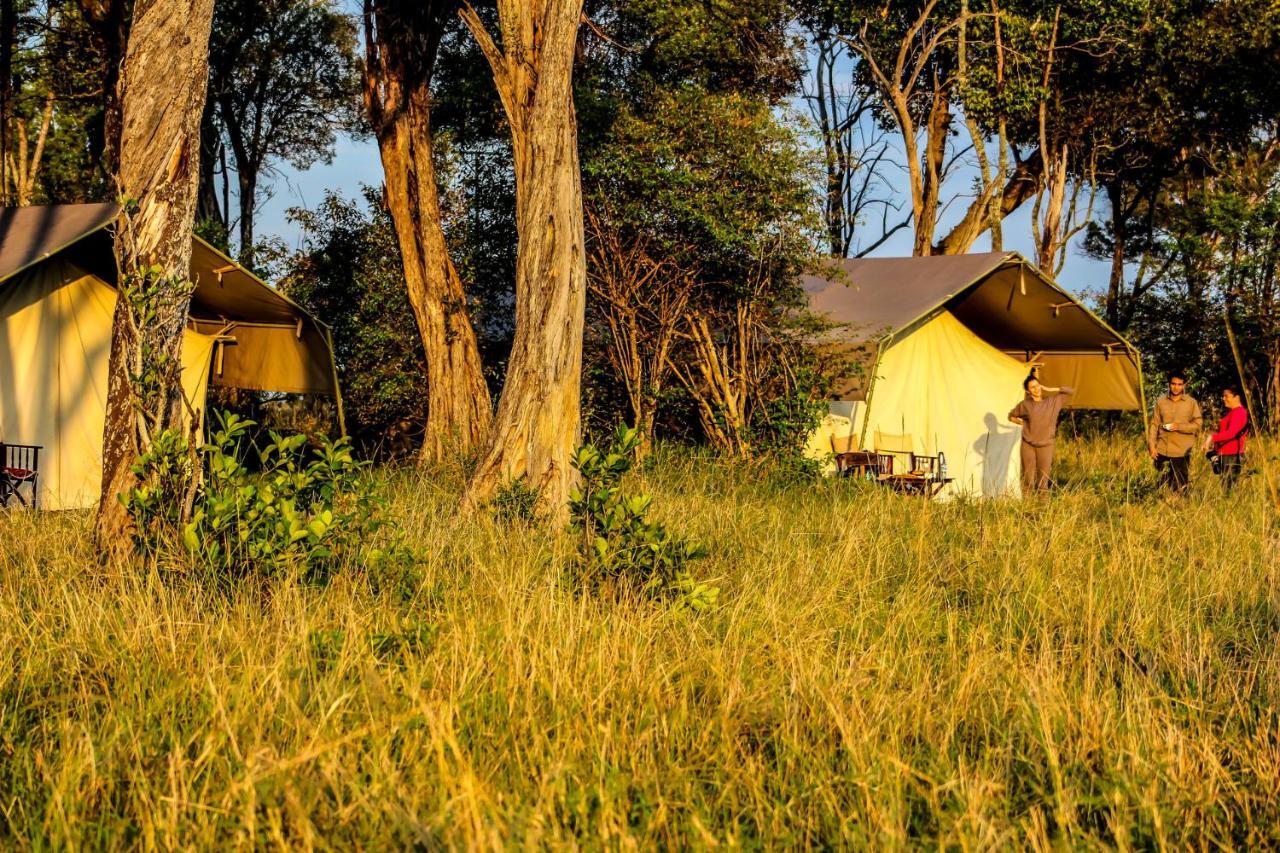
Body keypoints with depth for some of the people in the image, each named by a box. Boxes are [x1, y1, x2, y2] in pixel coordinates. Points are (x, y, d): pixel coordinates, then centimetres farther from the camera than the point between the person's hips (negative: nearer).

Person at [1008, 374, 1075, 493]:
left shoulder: (1053, 401, 2)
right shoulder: (1025, 405, 1)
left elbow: (1071, 391, 2)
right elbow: (1011, 416, 17)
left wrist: (1049, 390, -1)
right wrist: (1022, 423, 0)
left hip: (1045, 445, 0)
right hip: (1028, 445, 0)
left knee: (1043, 479, -1)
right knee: (1028, 478, -2)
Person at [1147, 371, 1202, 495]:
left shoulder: (1191, 403, 3)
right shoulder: (1161, 402, 9)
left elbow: (1198, 424, 0)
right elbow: (1154, 425, 9)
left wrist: (1179, 427, -13)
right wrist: (1151, 445, 0)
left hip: (1182, 452, -2)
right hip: (1162, 451, 2)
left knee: (1180, 487, -4)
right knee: (1163, 484, 5)